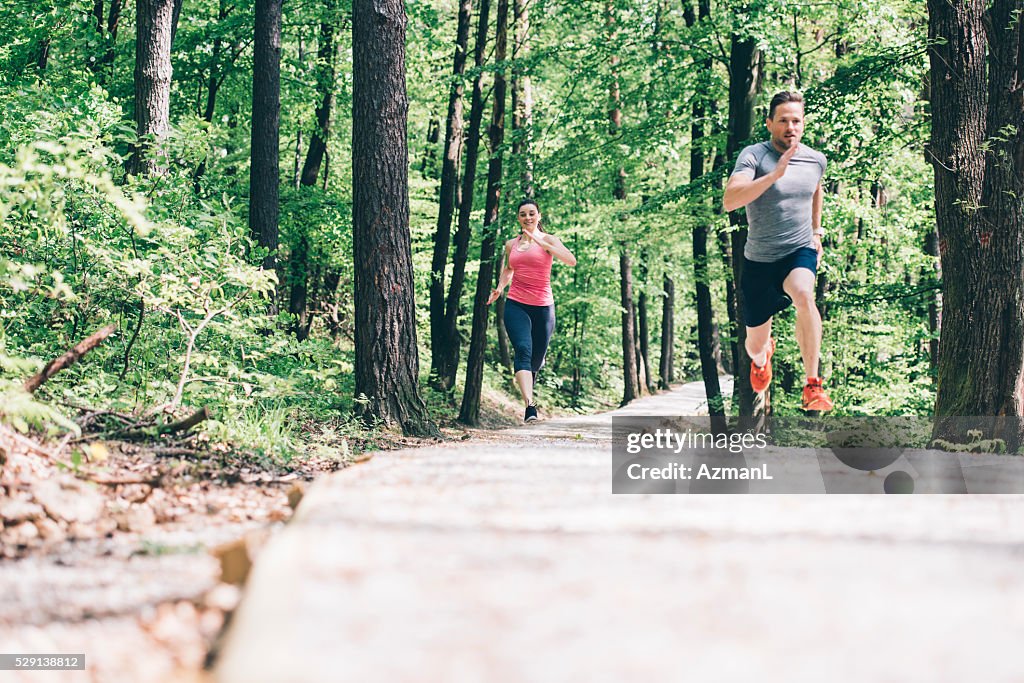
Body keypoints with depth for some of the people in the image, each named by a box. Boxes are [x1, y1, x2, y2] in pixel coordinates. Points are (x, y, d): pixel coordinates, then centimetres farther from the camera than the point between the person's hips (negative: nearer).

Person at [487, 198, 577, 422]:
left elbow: (571, 260, -18)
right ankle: (530, 404, -33)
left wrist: (542, 243, -23)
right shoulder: (511, 244, 11)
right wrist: (499, 288, 14)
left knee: (536, 359, 9)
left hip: (543, 307, -1)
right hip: (516, 305, 1)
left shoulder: (548, 240, 0)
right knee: (523, 350, -22)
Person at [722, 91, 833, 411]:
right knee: (755, 342, 10)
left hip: (801, 251, 1)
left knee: (803, 295, -35)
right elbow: (730, 200, -32)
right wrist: (775, 174, -40)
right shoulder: (753, 156, -15)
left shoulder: (816, 159, 1)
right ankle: (760, 358, 53)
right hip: (759, 259, -1)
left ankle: (813, 386, -28)